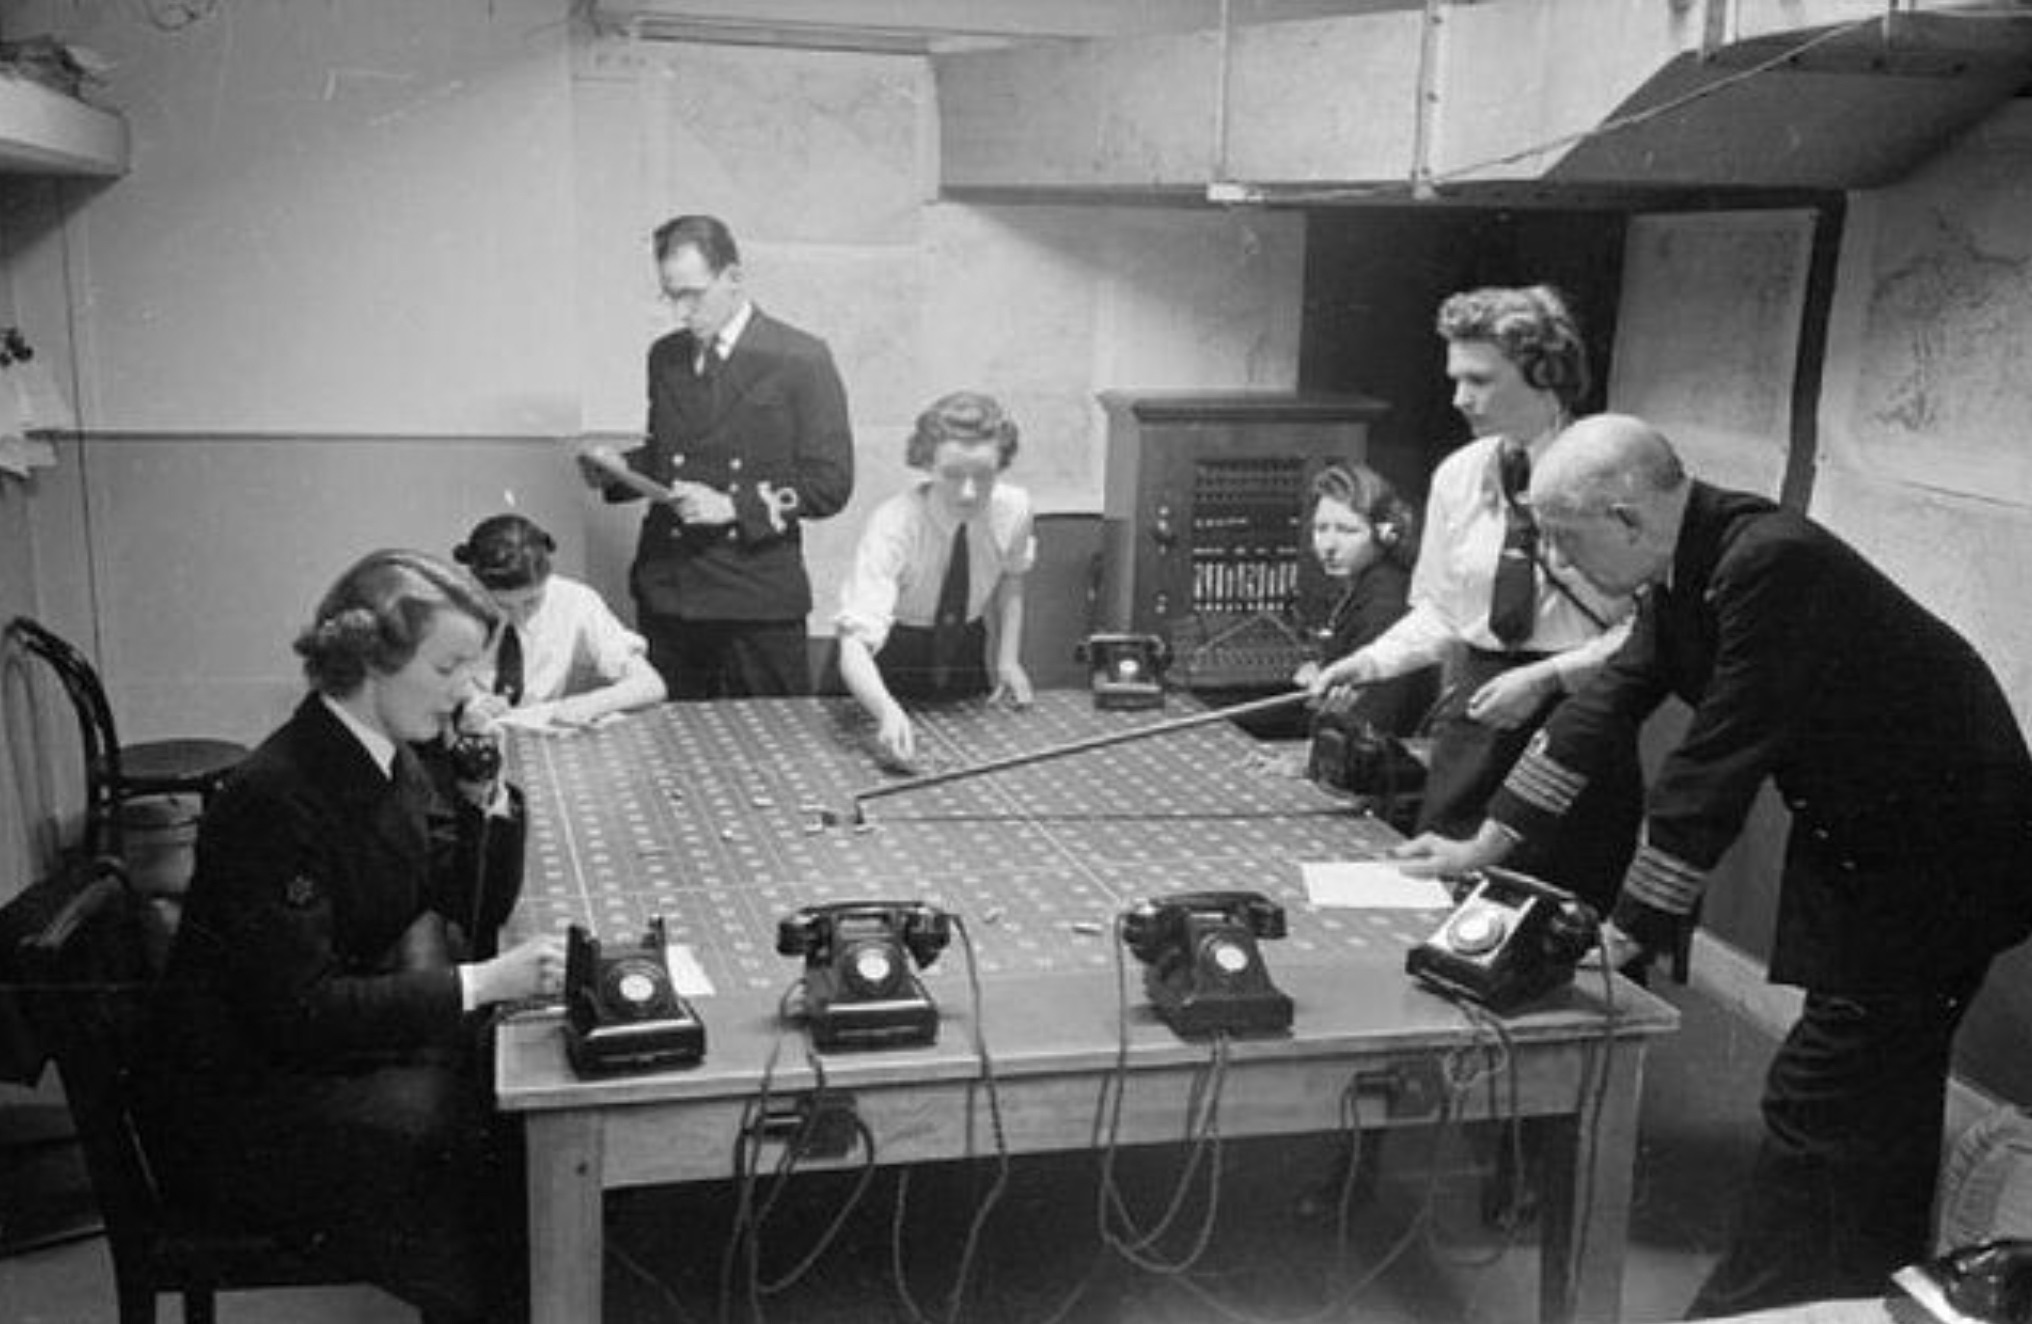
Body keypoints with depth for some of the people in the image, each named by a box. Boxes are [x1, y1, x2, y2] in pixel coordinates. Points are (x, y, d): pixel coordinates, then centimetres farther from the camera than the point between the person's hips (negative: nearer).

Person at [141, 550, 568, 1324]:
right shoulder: (276, 796, -24)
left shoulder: (392, 765, 1)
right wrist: (481, 984, -29)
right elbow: (299, 1010, -26)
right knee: (487, 1147, -21)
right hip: (241, 1098, -8)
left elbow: (471, 911, 9)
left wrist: (487, 798, -7)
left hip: (339, 1047, 8)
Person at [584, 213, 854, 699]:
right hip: (666, 592, 4)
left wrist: (734, 506, -16)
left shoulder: (801, 360, -4)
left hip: (758, 603, -4)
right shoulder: (664, 356, 12)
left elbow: (830, 482, -7)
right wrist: (613, 471, 2)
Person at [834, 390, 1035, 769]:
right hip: (888, 664, -3)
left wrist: (1008, 659, -9)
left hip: (967, 656, 3)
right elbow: (854, 647, -43)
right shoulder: (893, 525, -34)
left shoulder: (1014, 509, -21)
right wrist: (888, 712, -60)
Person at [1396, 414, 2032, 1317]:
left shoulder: (1770, 565, -29)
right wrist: (1483, 845, 11)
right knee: (1877, 1102, 20)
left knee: (1821, 1102, -5)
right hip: (1861, 834, 9)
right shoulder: (1685, 570, -1)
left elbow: (1716, 767, -28)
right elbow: (1609, 705, 7)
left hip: (1938, 847, -9)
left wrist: (1630, 929, -20)